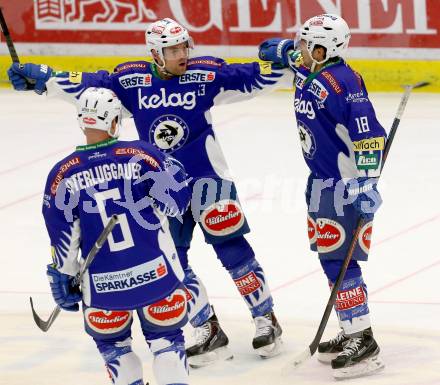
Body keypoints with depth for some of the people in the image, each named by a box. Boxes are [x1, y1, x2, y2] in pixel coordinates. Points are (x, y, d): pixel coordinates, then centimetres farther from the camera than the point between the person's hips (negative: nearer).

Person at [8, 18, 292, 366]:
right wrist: (43, 78, -1)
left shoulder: (205, 74, -10)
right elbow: (86, 85, 2)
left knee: (231, 247, -5)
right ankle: (210, 333, 12)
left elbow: (253, 77, -11)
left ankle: (266, 320, 9)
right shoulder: (132, 79, -4)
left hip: (207, 177, -3)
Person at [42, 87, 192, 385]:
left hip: (104, 284, 0)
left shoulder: (63, 174, -3)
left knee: (111, 341, 23)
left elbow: (63, 236, 0)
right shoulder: (141, 154, -6)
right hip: (156, 271, 0)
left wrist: (63, 278, 13)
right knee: (166, 338, 16)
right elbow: (177, 198, -3)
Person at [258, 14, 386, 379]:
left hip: (347, 184, -10)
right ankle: (351, 334, 22)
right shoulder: (309, 73, 6)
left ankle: (364, 344, -9)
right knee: (329, 258, 13)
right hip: (322, 180, 10)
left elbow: (368, 134, -26)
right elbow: (290, 51, 32)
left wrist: (366, 183, -28)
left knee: (339, 260, -11)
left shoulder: (342, 82, -22)